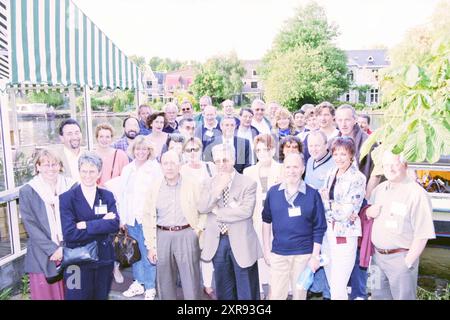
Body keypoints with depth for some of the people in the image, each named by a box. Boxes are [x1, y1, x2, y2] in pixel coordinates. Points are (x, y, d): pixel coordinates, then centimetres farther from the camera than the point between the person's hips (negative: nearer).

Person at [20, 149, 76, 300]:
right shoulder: (27, 191, -3)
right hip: (43, 255, -1)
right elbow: (31, 226, -6)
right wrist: (53, 249, -12)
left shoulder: (71, 186, 1)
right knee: (46, 292, 6)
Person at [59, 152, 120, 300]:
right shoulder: (67, 198, -7)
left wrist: (86, 225, -20)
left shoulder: (107, 196, 3)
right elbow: (69, 233, -18)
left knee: (101, 296, 16)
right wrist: (102, 225, -17)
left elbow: (115, 224, -12)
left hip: (104, 258, 3)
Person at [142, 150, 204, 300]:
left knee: (191, 282, 4)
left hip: (186, 236, -2)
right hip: (162, 237, 2)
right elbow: (148, 217, 5)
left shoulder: (191, 185, -1)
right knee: (165, 282, 13)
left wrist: (199, 230, -4)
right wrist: (151, 246, 3)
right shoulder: (154, 187, 4)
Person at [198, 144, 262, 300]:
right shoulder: (209, 184, 5)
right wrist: (218, 188, -20)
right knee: (223, 289, 19)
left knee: (246, 289, 10)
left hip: (241, 242, -4)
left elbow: (246, 211, -20)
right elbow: (202, 208, -8)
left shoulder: (248, 183, -8)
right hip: (217, 241, 4)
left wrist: (217, 211, -14)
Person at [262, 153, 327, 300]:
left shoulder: (313, 194, -7)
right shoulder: (273, 192, -2)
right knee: (275, 295, 8)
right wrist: (266, 249, 6)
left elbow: (319, 228, -4)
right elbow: (266, 221, 7)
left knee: (299, 294, 15)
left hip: (303, 254, -1)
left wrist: (315, 256, -5)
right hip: (278, 253, 1)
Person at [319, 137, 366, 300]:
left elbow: (347, 212, -15)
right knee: (332, 283, 20)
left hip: (344, 235, -6)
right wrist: (343, 212, -11)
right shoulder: (331, 174, 8)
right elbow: (324, 200, 6)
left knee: (338, 289, -1)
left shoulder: (358, 178, -11)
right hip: (327, 232, 6)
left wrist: (326, 200, -6)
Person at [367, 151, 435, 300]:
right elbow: (368, 211, 20)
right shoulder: (380, 188, 6)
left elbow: (422, 234, -17)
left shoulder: (417, 194, -16)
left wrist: (408, 262, -15)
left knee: (402, 296, 9)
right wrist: (369, 212, -3)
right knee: (378, 295, 20)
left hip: (400, 258, -6)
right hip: (378, 255, 6)